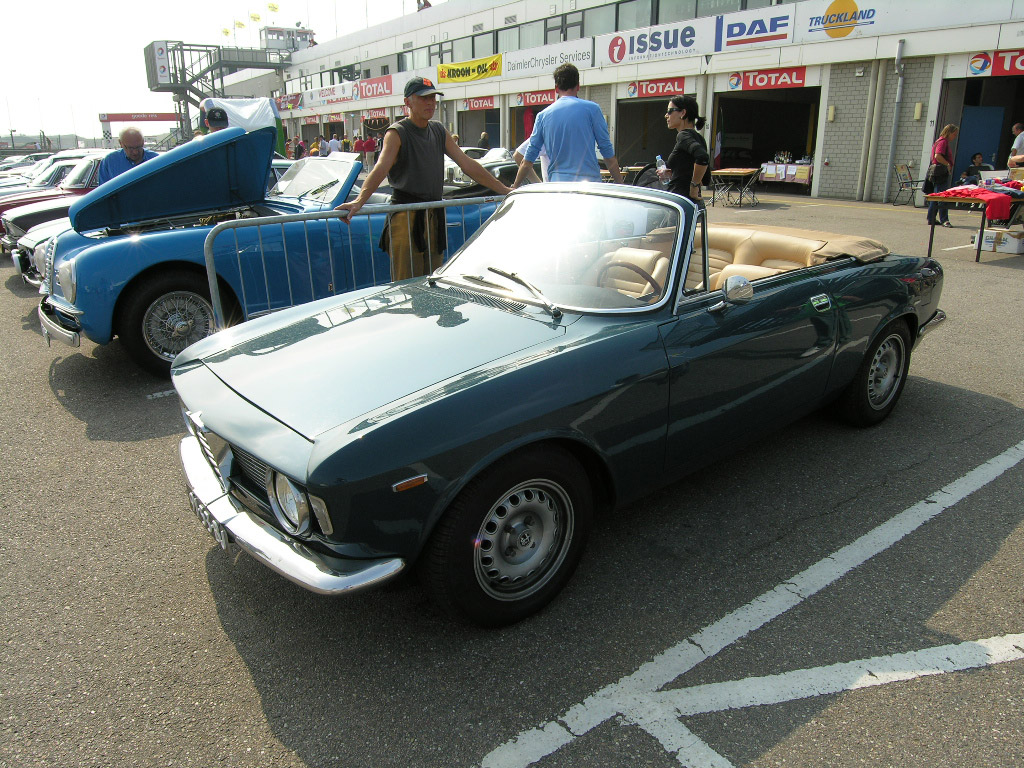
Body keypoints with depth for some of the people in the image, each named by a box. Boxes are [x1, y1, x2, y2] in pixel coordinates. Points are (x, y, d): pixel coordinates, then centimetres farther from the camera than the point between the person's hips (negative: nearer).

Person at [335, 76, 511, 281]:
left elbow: (468, 165, 15)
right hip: (405, 215, -6)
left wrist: (504, 190, 12)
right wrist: (359, 200, -37)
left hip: (434, 215, 6)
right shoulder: (397, 133, -4)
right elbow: (381, 168, -20)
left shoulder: (439, 131, 15)